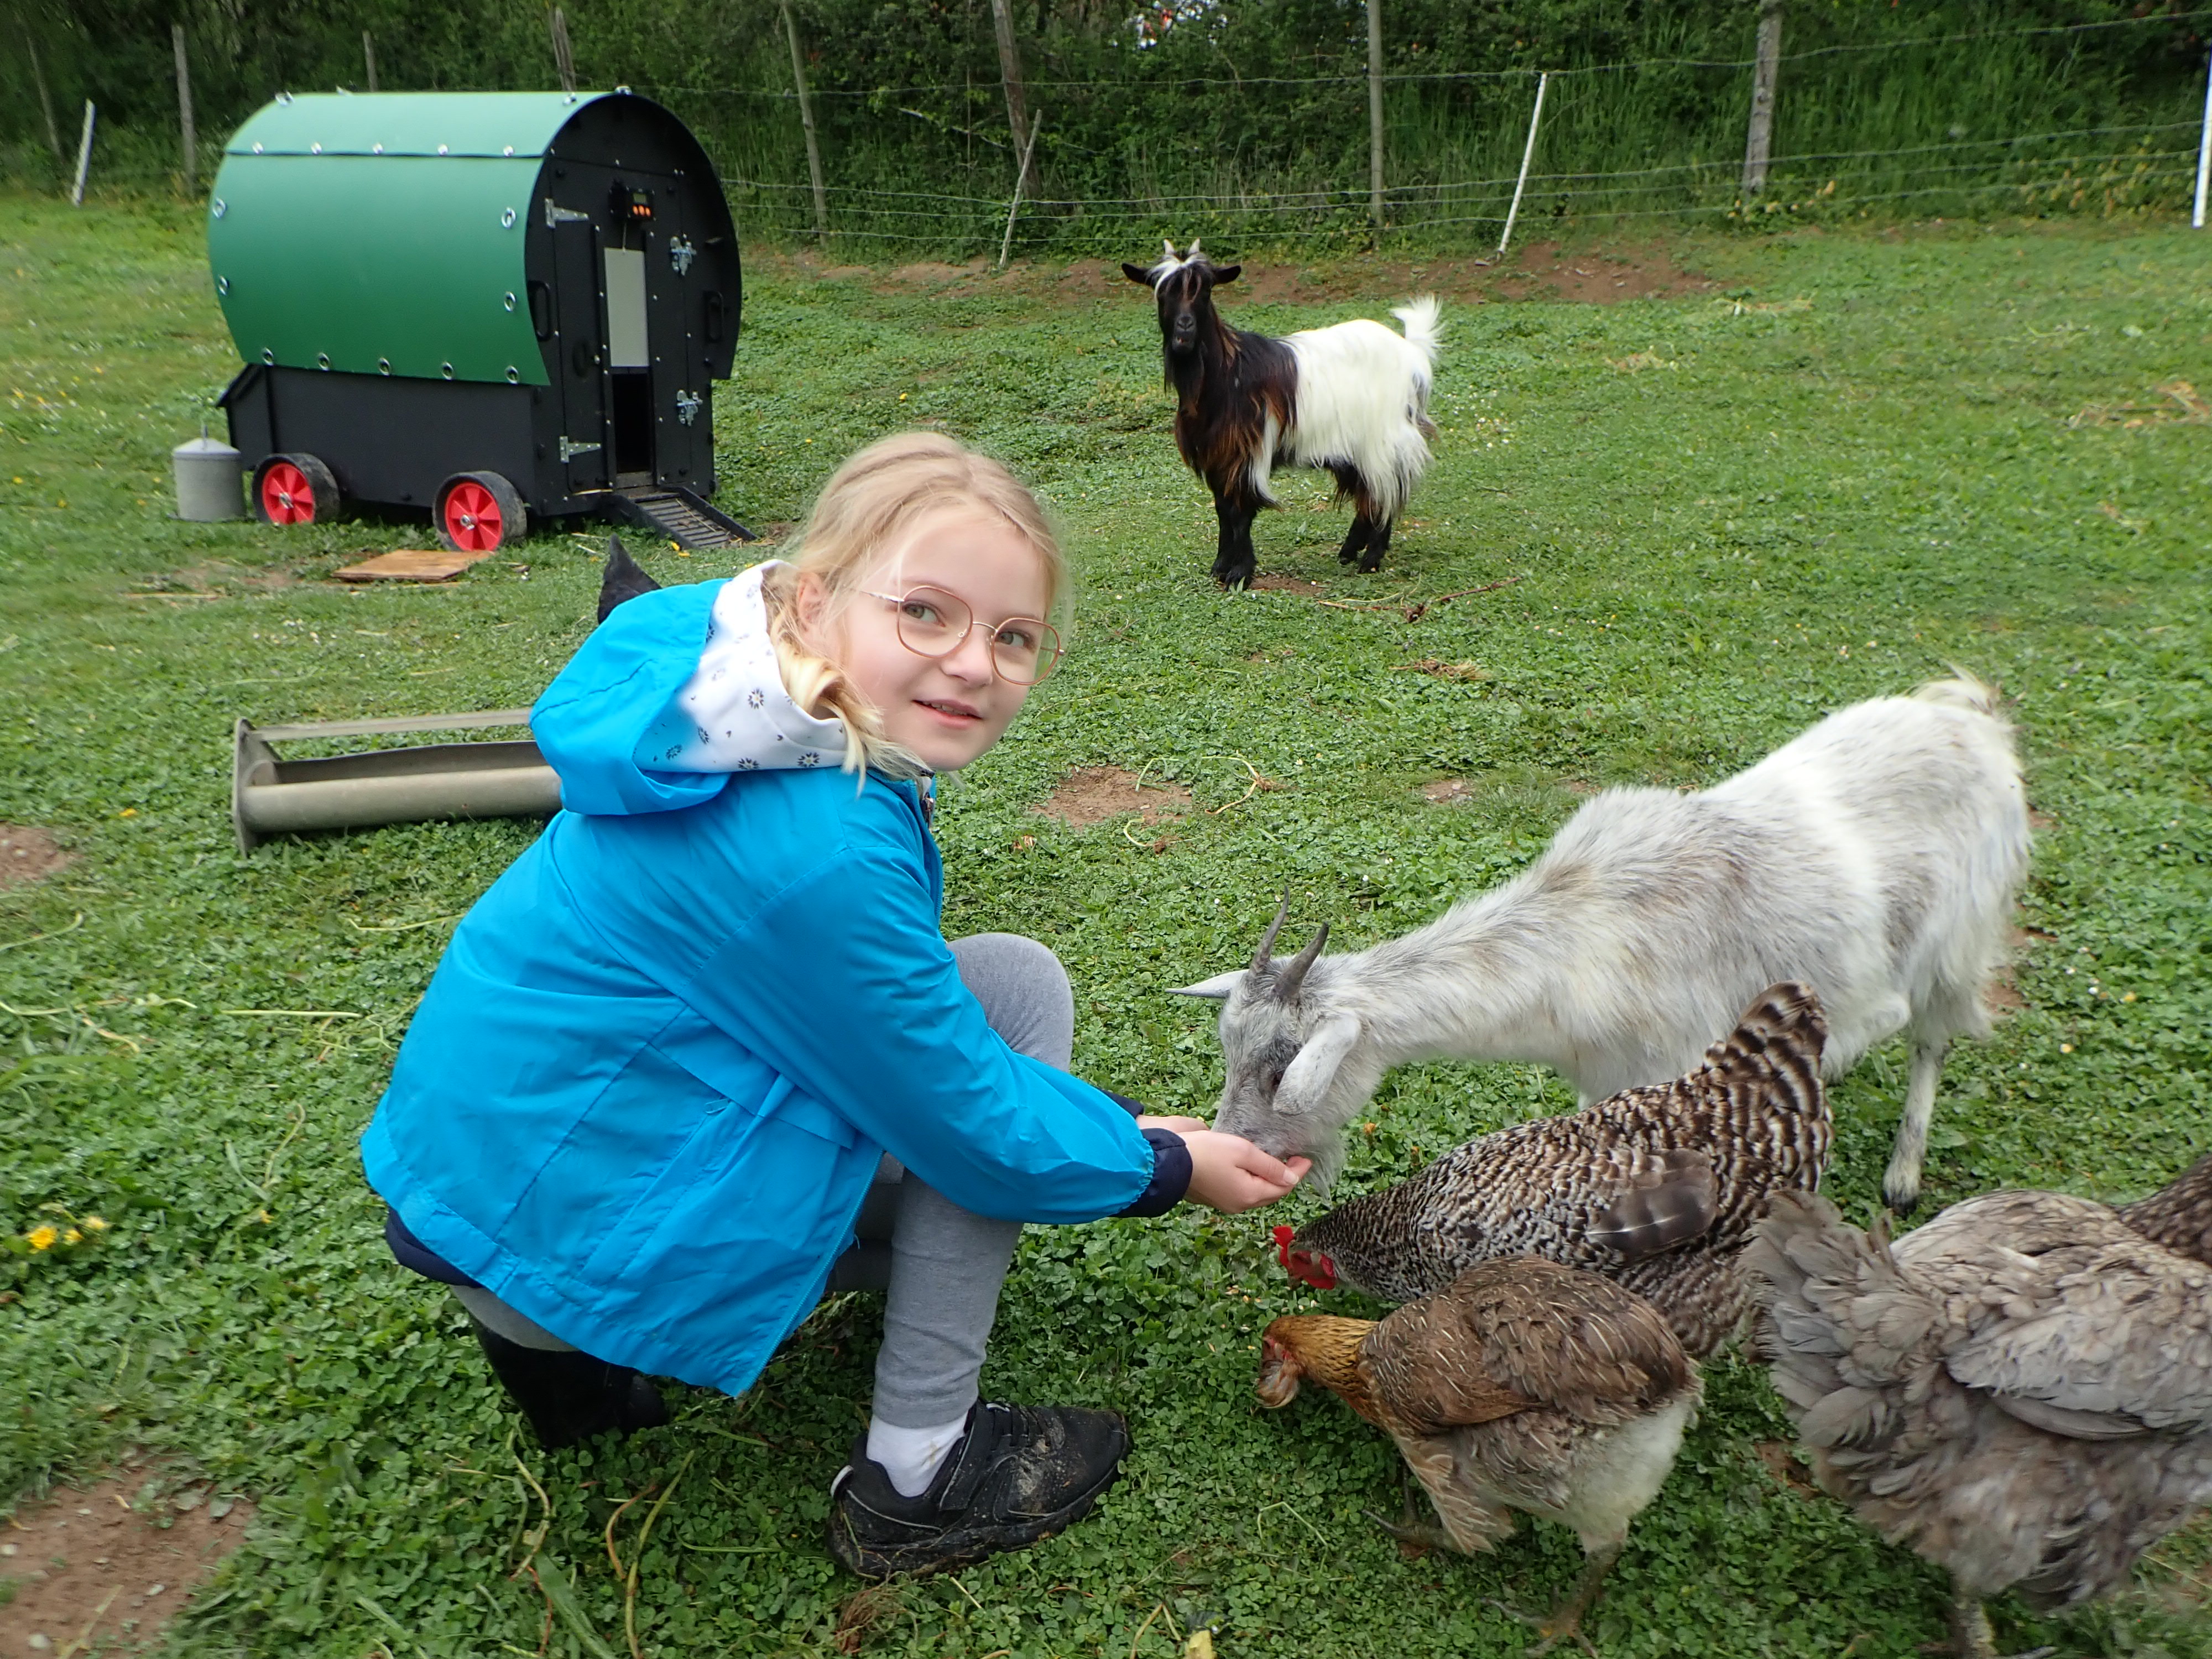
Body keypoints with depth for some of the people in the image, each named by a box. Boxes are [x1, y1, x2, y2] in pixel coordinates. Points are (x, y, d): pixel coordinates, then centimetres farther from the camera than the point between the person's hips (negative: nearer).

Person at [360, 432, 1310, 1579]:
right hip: (566, 1225, -9)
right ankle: (915, 1479, -3)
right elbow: (969, 1121, -17)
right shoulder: (812, 849, -29)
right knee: (1018, 985, -10)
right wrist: (1167, 1166, 0)